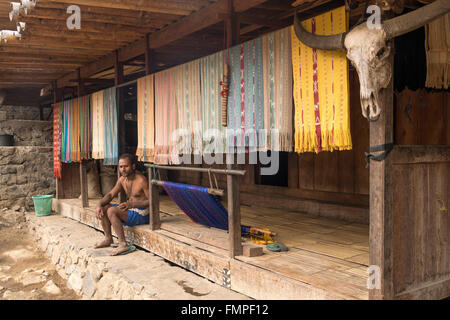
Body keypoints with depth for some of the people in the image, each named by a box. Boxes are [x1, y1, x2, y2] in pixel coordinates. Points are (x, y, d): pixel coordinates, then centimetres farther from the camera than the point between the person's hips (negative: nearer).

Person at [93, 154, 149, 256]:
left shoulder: (141, 180, -19)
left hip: (141, 214, -8)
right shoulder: (122, 179, 5)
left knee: (111, 211, -26)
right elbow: (110, 194, 7)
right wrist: (100, 204, -12)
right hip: (130, 210, 9)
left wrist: (132, 204, -31)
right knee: (103, 208, 2)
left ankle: (123, 245, -24)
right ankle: (108, 238, 14)